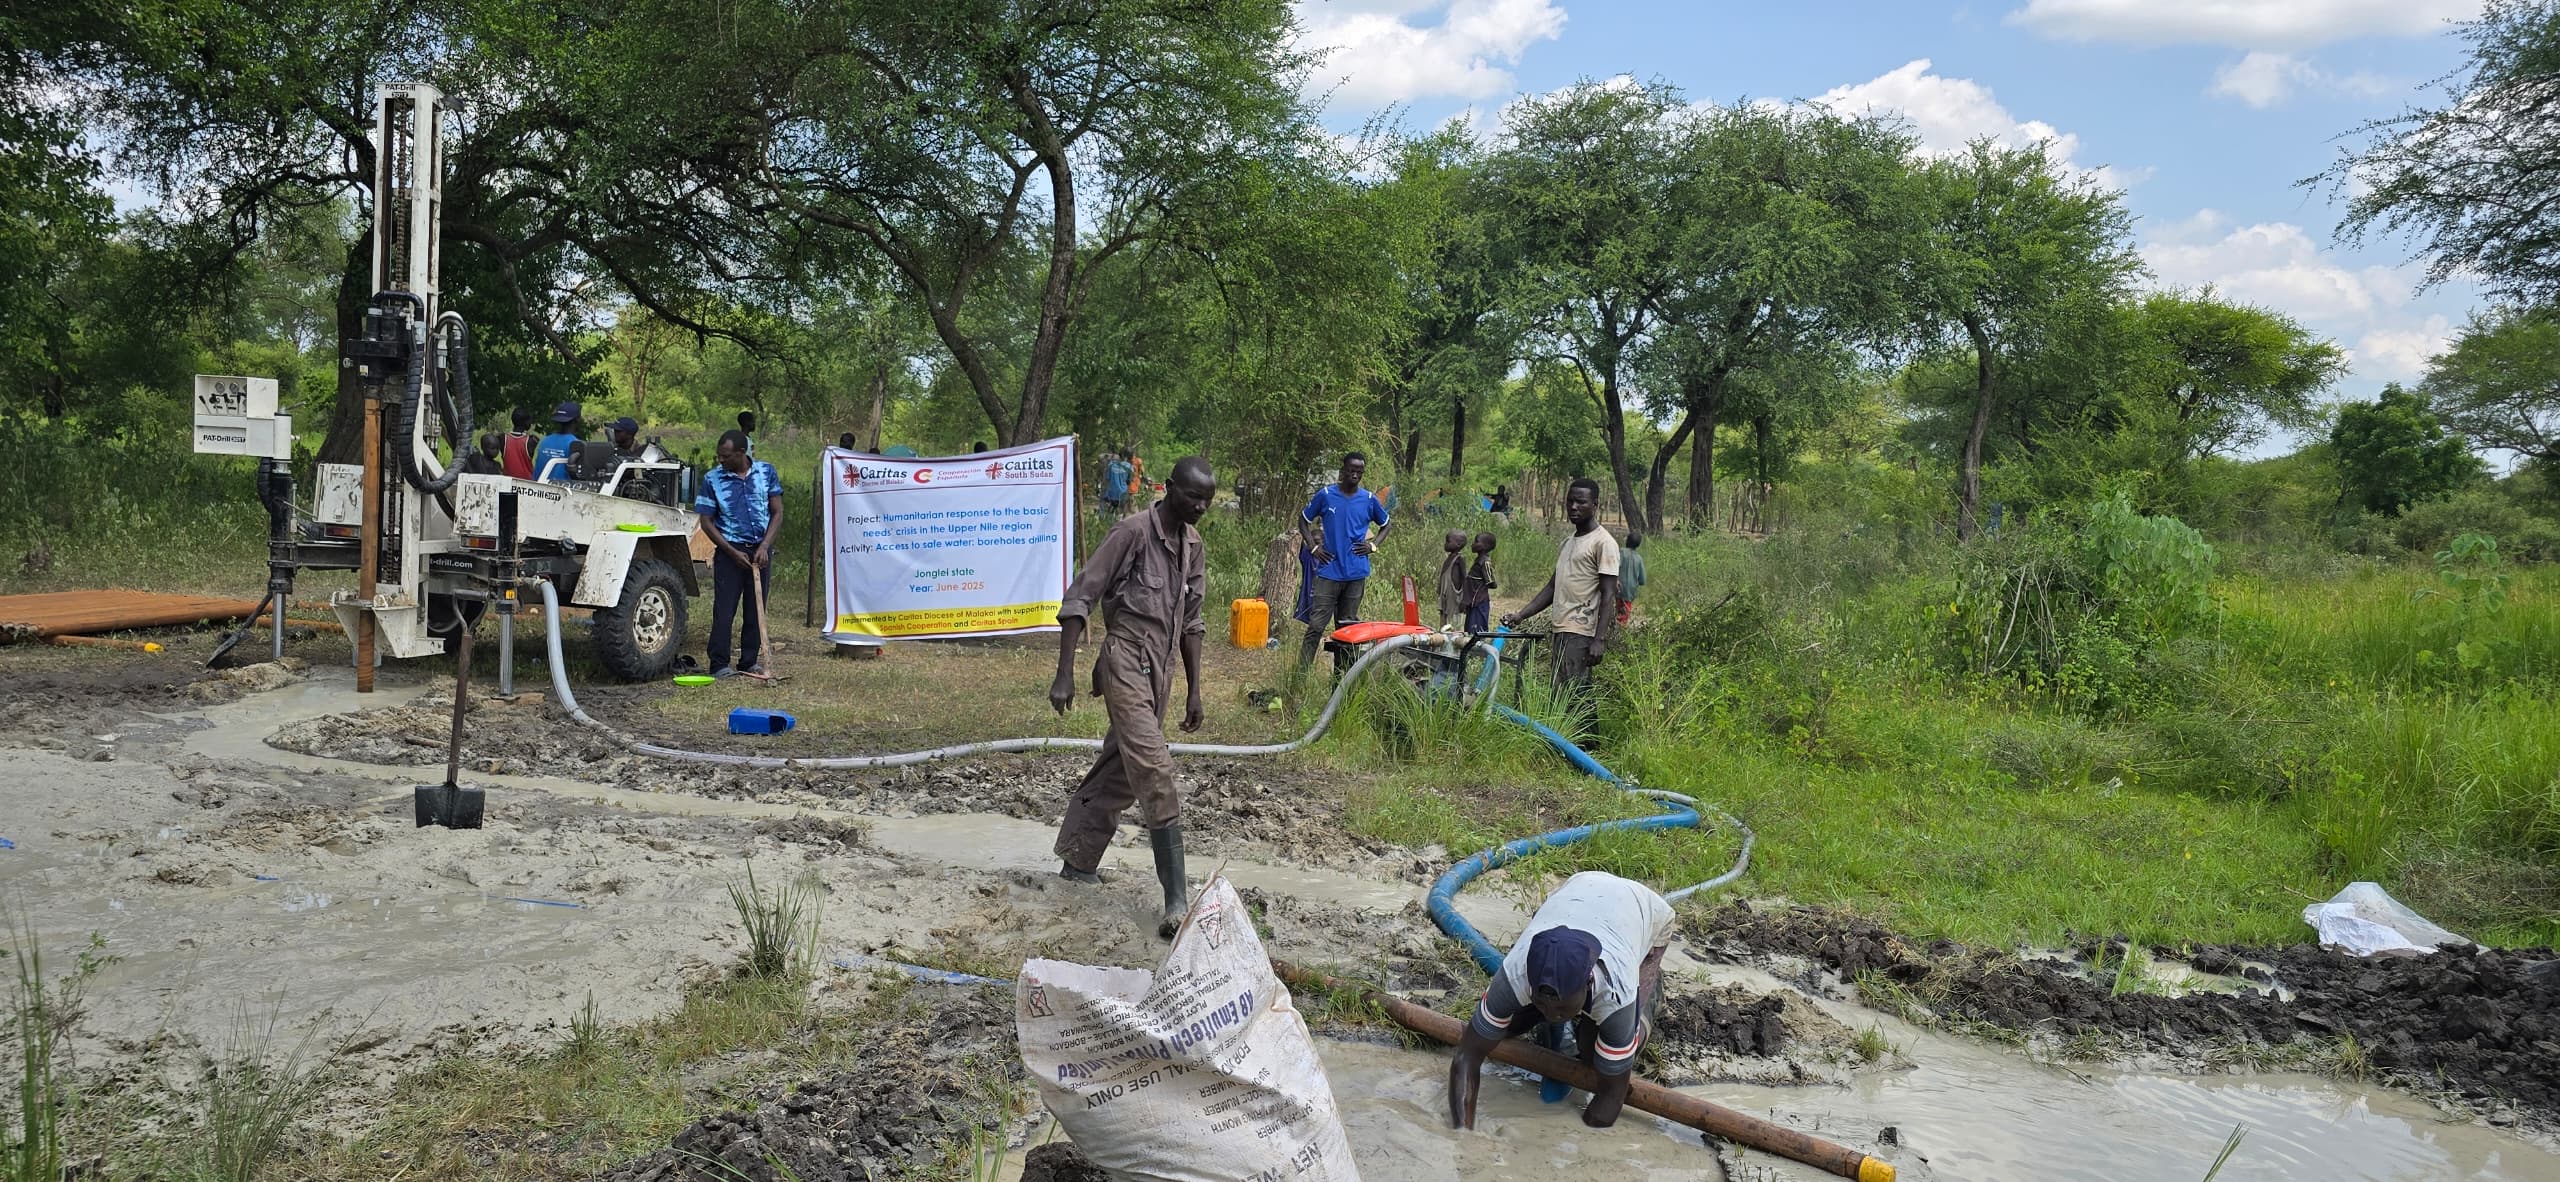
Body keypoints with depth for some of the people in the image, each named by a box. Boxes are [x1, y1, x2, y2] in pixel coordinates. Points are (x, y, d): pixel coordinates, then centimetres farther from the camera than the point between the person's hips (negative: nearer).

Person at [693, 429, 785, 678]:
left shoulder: (766, 472, 0)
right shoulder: (712, 479, -5)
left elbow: (777, 513, 2)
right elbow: (707, 521, -3)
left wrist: (765, 546, -10)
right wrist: (733, 552, -11)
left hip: (760, 551, 2)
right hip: (730, 551, -2)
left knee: (756, 609, 7)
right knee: (724, 609, -5)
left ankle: (750, 662, 16)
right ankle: (719, 665, 0)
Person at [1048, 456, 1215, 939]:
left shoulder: (1192, 544, 13)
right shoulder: (1133, 531, -11)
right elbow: (1079, 599, -10)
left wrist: (1194, 691, 20)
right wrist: (1064, 676, -14)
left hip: (1160, 670, 8)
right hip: (1127, 660, -8)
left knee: (1120, 771, 14)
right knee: (1155, 774, -15)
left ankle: (1078, 862, 30)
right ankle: (1178, 900, -18)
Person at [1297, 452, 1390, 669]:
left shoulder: (1369, 499, 5)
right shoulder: (1325, 495, 0)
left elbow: (1385, 525, 21)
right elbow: (1303, 520, 11)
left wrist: (1373, 545, 4)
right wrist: (1313, 547, -1)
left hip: (1357, 573, 2)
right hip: (1329, 571, -2)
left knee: (1347, 626, 8)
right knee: (1316, 625, -8)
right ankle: (1302, 671, -5)